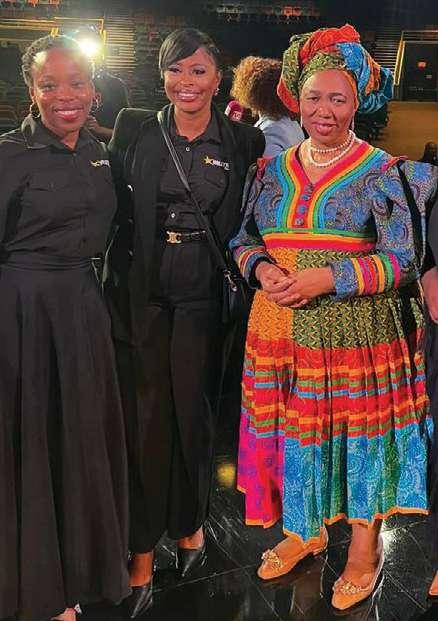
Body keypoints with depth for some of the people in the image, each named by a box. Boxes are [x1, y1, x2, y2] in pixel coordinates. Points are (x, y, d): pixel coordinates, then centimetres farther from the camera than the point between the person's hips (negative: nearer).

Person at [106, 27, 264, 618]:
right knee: (144, 415, 3)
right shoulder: (134, 129, 3)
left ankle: (190, 525, 35)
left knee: (193, 414, 10)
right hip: (139, 291, 0)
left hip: (202, 295, 0)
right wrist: (116, 276, -5)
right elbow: (110, 204, 3)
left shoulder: (243, 141, 3)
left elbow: (244, 224, 9)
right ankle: (142, 556, 16)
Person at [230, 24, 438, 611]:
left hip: (357, 333, -3)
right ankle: (304, 530, 34)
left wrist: (327, 279, -19)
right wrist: (262, 269, -10)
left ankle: (365, 545, 26)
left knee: (360, 431, 5)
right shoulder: (274, 170, 9)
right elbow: (245, 239, 13)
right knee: (292, 429, 12)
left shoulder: (384, 172, -3)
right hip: (282, 330, 4)